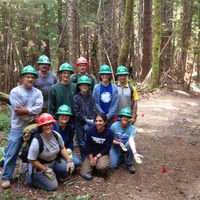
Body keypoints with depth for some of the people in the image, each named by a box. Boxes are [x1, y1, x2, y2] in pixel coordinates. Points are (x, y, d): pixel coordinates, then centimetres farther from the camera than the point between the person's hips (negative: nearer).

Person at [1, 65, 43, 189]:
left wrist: (25, 110, -20)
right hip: (18, 128, -4)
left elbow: (38, 109, -11)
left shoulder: (38, 92, 3)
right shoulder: (15, 92, -8)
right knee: (12, 153, 2)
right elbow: (17, 111, -16)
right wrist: (33, 118, -13)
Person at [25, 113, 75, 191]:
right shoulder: (37, 141, -30)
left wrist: (69, 161, -8)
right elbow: (31, 160, -22)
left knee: (69, 168, -11)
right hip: (39, 167, -6)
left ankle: (52, 175, 13)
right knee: (53, 186, -12)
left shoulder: (56, 135, -12)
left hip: (53, 162, 6)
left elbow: (62, 148, 3)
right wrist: (45, 170, -20)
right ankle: (31, 177, 7)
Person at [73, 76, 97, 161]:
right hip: (80, 124, -1)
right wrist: (86, 119, -10)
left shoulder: (91, 97, 3)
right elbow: (76, 112, -7)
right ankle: (84, 159, 21)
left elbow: (94, 111, 1)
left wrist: (90, 121, -11)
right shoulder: (76, 98, -3)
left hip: (90, 123, 1)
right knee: (82, 143, 6)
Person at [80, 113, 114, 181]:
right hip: (91, 154, 2)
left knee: (102, 167, -33)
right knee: (84, 173, -9)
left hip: (103, 154, -2)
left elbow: (107, 148, -13)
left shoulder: (109, 132, -18)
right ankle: (94, 166, 22)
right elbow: (87, 145, -6)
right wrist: (91, 158, -10)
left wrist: (96, 157, -17)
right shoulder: (90, 130, -15)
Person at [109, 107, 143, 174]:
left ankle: (129, 164, -11)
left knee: (129, 144, -36)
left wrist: (135, 153, -54)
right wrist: (120, 143, -26)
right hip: (116, 147, 0)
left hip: (126, 146, 0)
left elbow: (131, 140, -36)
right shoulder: (114, 125, -18)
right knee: (113, 165, -18)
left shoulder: (132, 128, -21)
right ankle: (120, 157, 18)